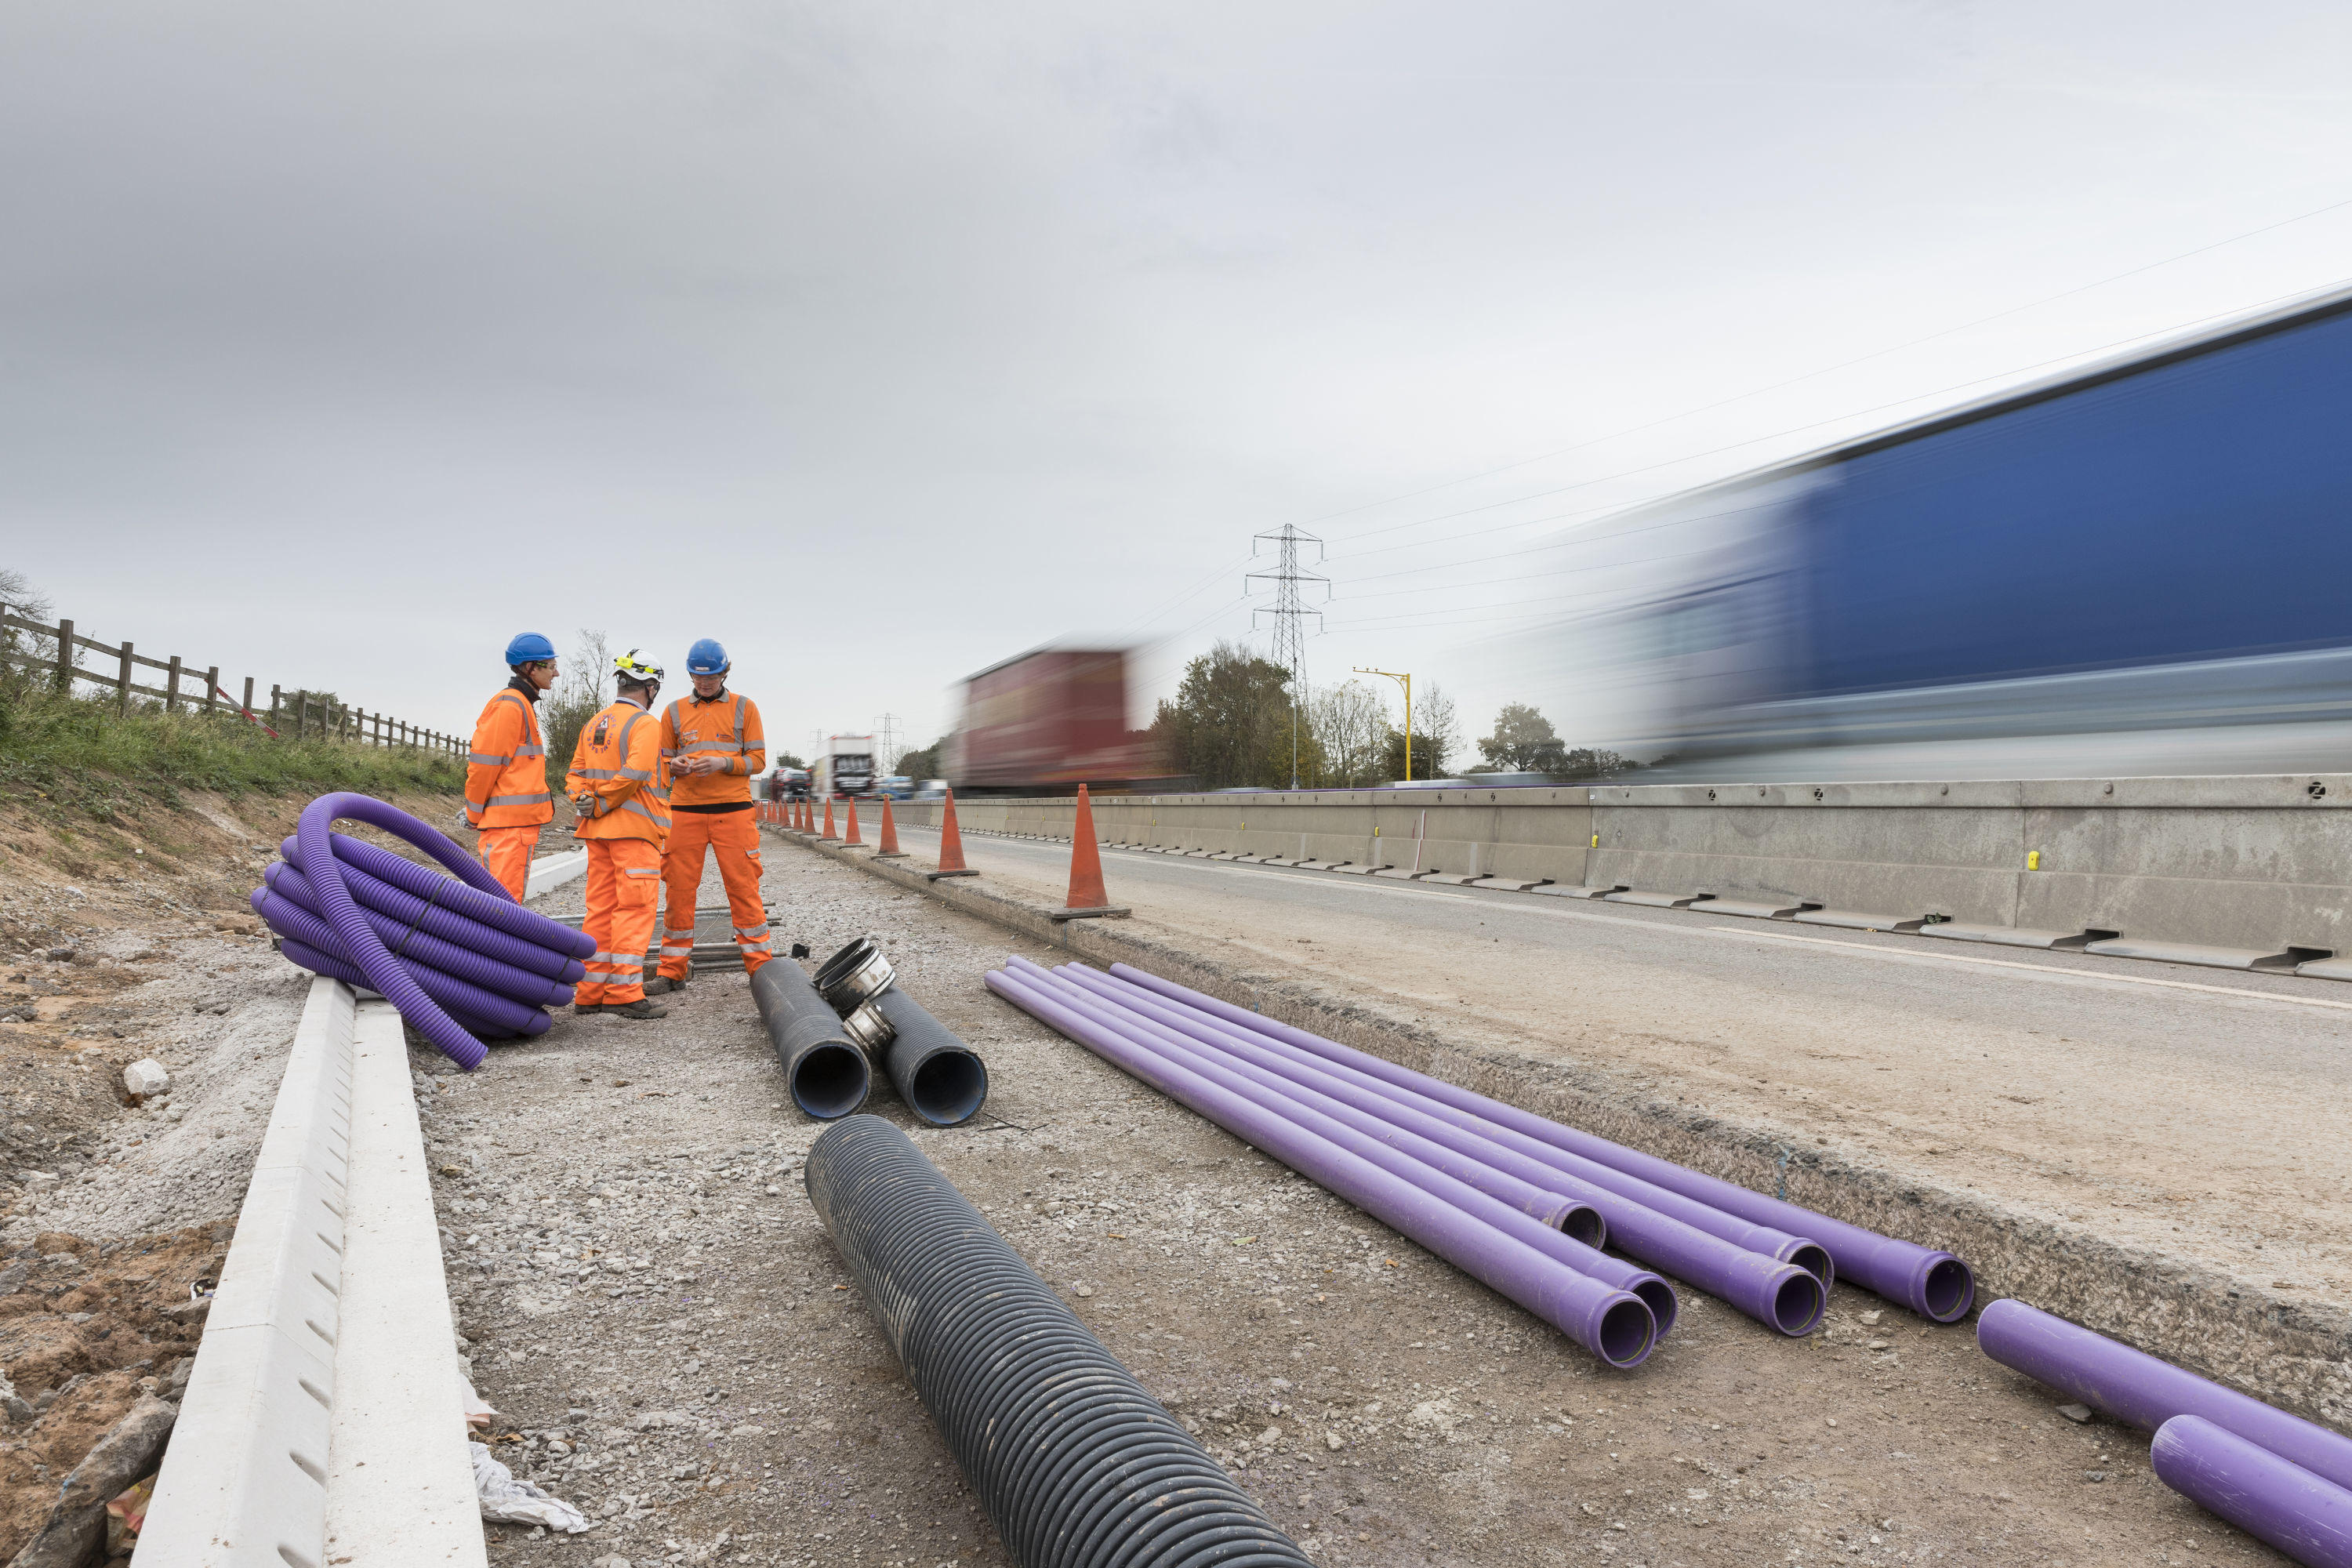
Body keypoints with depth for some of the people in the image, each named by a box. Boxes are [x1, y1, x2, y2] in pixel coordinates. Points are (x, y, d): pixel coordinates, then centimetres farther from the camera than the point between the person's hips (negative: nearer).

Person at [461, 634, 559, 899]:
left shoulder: (522, 705, 19)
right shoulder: (509, 706, -12)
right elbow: (484, 764, -14)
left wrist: (475, 811, 17)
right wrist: (474, 814, -7)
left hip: (520, 822, 10)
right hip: (509, 824, -10)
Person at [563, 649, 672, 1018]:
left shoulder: (594, 724, 17)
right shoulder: (645, 723, -9)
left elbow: (576, 773, 14)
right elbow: (635, 772, -22)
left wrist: (584, 801, -2)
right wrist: (601, 805, -13)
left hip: (599, 832, 8)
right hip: (634, 828, -8)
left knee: (601, 908, 11)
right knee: (635, 909, -5)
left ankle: (590, 992, 14)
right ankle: (624, 993, -7)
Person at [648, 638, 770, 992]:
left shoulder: (744, 708, 7)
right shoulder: (674, 712, 12)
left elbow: (757, 760, 3)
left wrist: (723, 764, -14)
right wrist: (674, 765, -8)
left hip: (733, 810, -2)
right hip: (685, 810, 2)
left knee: (744, 889, -1)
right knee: (680, 890, 4)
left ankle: (760, 966, 6)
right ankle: (673, 970, 13)